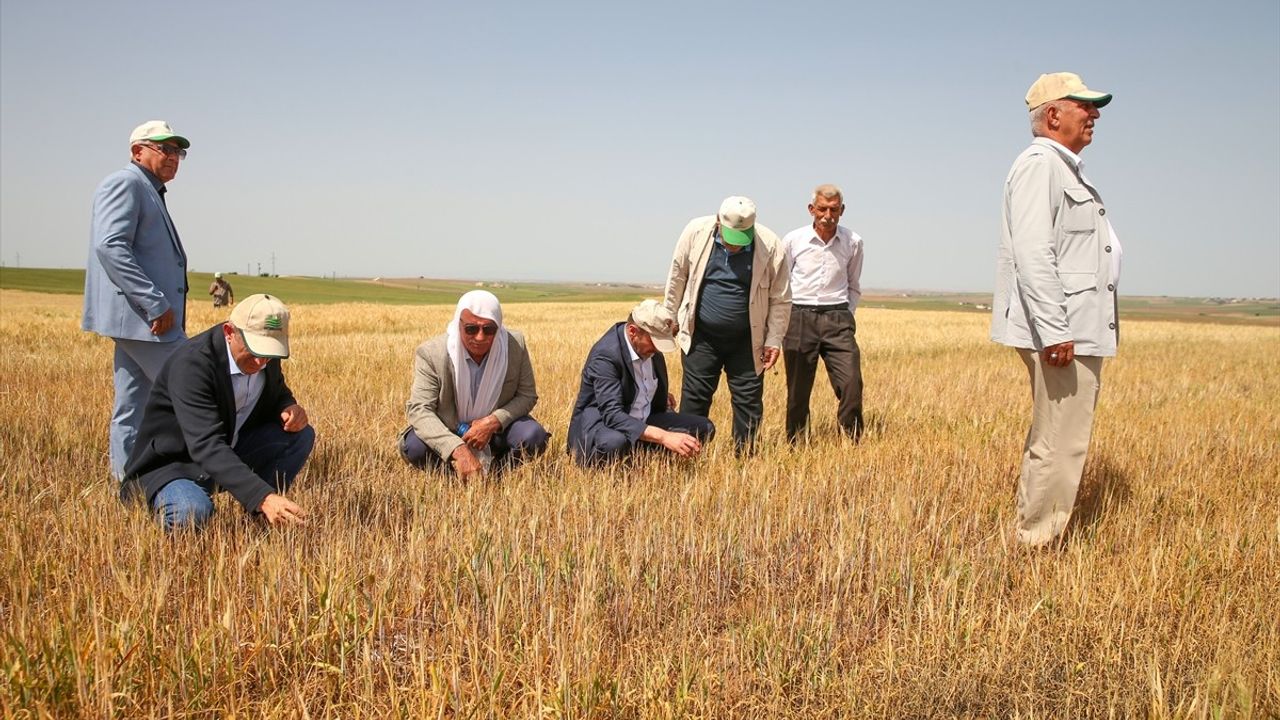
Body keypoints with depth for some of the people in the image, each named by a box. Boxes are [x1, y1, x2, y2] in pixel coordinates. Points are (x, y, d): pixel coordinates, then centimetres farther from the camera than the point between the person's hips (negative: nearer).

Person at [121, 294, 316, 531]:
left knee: (300, 434, -9)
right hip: (175, 463, -7)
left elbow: (277, 394, 15)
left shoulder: (265, 353, -8)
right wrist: (263, 497, -51)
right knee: (193, 513, -37)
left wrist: (290, 409, -13)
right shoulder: (191, 363, -30)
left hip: (230, 451, 7)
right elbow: (206, 446, -40)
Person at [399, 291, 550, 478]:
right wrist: (458, 450, -44)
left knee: (534, 437, -27)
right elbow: (419, 409, -28)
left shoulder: (515, 344, -17)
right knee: (414, 447, -30)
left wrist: (493, 422, -27)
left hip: (496, 428, 1)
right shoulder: (431, 353, -23)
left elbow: (528, 395, -7)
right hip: (449, 433, -1)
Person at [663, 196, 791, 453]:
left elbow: (780, 298, -2)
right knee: (694, 398, 1)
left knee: (749, 400, 3)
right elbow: (677, 278, 3)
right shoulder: (696, 232, -11)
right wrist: (669, 319, 9)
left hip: (747, 340, 0)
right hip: (702, 336, 0)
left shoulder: (770, 246, -13)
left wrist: (774, 340, -4)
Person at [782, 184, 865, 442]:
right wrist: (785, 319, 4)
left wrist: (846, 316, 7)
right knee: (797, 389, 3)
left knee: (851, 384, -11)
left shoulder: (853, 242, 5)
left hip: (837, 318, 1)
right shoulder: (793, 240, 1)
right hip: (799, 317, -1)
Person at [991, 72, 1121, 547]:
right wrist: (1054, 330, -26)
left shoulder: (1067, 170, 22)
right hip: (1060, 334, -11)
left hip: (1078, 333, 11)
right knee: (1059, 445, -8)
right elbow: (1032, 254, -22)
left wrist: (1061, 328, 18)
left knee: (1052, 440, 17)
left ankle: (1035, 537, 27)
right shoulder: (1040, 164, -11)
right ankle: (1036, 546, 1)